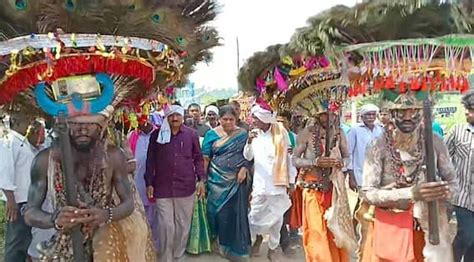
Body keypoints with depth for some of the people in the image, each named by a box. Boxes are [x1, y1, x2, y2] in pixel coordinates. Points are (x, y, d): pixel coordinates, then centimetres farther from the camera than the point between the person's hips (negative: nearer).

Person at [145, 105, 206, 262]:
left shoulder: (191, 134, 2)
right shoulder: (156, 135, 0)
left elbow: (198, 158, 7)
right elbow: (150, 161, 4)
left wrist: (201, 179, 1)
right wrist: (149, 183, 2)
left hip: (186, 187, 1)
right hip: (163, 187, -1)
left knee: (183, 225, 10)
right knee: (166, 225, -1)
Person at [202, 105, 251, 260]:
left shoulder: (242, 134, 4)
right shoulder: (212, 134, 2)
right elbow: (205, 158, 1)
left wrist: (244, 168, -12)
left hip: (237, 180, 0)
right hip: (218, 180, 0)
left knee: (237, 212, 4)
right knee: (221, 212, 5)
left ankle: (237, 245, 19)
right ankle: (223, 244, 22)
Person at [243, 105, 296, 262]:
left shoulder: (281, 132, -4)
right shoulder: (254, 133, 3)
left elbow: (288, 156, 0)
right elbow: (248, 157, 3)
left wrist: (291, 180, 1)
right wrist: (249, 142, -15)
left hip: (278, 182, -2)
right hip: (260, 182, 2)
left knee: (276, 217, 7)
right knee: (254, 216, 5)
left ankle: (273, 248, 26)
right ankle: (258, 237, 35)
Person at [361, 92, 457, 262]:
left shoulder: (434, 142, -6)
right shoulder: (380, 146, -13)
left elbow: (452, 182, 5)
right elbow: (368, 193, -17)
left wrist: (442, 191, -19)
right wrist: (411, 193, -28)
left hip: (428, 224, 2)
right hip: (389, 226, -2)